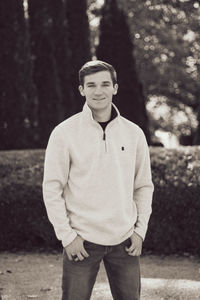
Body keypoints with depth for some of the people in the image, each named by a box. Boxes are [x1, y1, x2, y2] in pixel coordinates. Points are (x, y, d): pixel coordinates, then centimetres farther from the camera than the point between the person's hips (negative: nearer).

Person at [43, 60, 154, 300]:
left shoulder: (134, 133, 5)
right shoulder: (64, 133, -5)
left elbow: (144, 186, 11)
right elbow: (52, 189, -4)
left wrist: (140, 230, 3)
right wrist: (67, 236, -9)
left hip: (125, 241, 3)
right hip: (82, 240, -3)